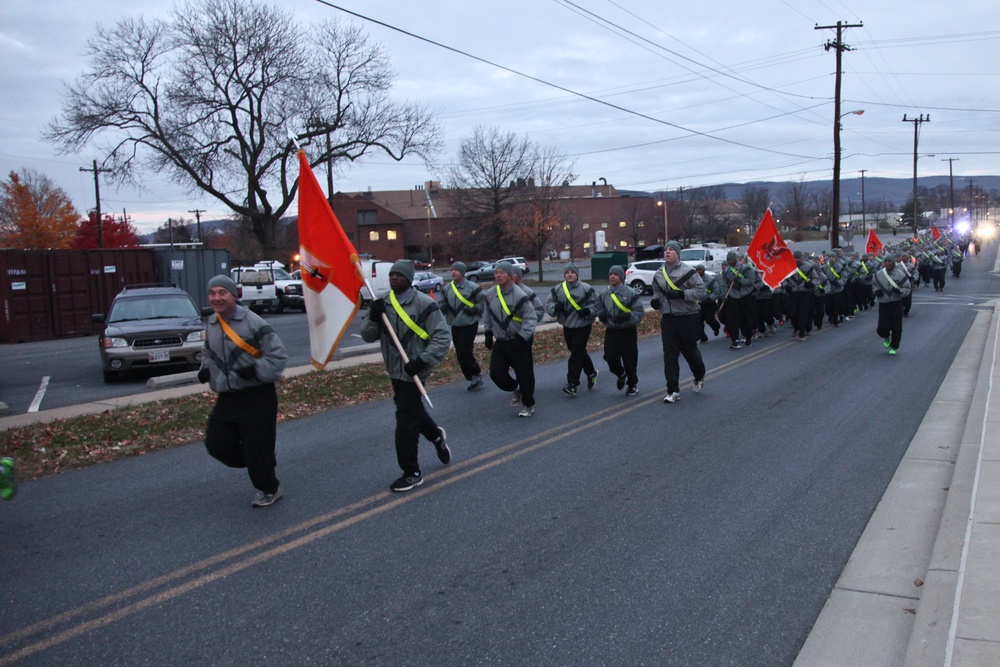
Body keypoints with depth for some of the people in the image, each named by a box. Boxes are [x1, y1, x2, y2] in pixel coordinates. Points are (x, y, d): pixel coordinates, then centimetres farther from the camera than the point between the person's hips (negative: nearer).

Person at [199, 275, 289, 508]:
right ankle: (259, 465, 28)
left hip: (257, 397, -7)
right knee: (215, 443, 5)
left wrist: (256, 370, -24)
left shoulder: (252, 322, -14)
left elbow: (278, 355, -12)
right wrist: (205, 368, 7)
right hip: (226, 398, 7)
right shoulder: (210, 324, 9)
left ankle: (269, 489, 21)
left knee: (257, 447, -3)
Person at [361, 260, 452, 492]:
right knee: (413, 410, 23)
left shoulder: (424, 304, -15)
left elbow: (442, 338, -17)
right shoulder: (383, 303, 5)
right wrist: (373, 317, -17)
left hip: (413, 371, -7)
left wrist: (423, 361, -26)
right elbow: (367, 336, 2)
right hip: (395, 369, 7)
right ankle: (436, 435, 51)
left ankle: (411, 473, 5)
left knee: (405, 420, -7)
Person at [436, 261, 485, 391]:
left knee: (464, 352, -15)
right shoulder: (447, 289, 5)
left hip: (469, 325, -6)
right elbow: (440, 301, 13)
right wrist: (442, 306, -8)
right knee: (460, 355, 8)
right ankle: (473, 378, 21)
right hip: (455, 326, 6)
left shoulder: (472, 287, -10)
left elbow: (484, 302, -4)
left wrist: (474, 309, -15)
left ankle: (476, 374, 6)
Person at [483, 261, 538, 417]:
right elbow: (488, 316, 15)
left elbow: (531, 318, -19)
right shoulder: (490, 294, 1)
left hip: (519, 343, -5)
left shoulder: (520, 296, -19)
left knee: (524, 375, 2)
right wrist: (488, 334, 15)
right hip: (500, 342, 5)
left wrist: (522, 337, -25)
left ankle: (528, 405, 22)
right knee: (495, 373, -1)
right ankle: (515, 390, 28)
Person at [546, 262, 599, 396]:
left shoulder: (586, 289, -9)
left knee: (576, 355, -9)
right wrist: (555, 307, -21)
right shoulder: (557, 290, 1)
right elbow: (548, 305, 1)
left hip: (583, 326, -5)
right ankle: (591, 372, 42)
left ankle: (572, 384, -7)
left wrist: (588, 311, -23)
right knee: (580, 352, 19)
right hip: (567, 327, 5)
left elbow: (596, 305, -5)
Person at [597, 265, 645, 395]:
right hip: (611, 332, 4)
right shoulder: (604, 294, 7)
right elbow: (600, 310, 18)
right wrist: (601, 314, -5)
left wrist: (628, 316, -25)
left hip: (628, 332, -3)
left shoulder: (631, 293, -8)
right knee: (610, 357, -7)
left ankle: (633, 384, 25)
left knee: (629, 360, 3)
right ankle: (621, 375, 26)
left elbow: (639, 312, -9)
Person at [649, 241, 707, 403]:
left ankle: (699, 377, 39)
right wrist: (655, 299, 0)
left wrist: (682, 294, -23)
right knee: (670, 354, -1)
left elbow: (701, 290, -12)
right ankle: (673, 390, 2)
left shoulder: (688, 271, -9)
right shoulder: (659, 274, 8)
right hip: (668, 319, 4)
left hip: (688, 318, -4)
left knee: (690, 350, 9)